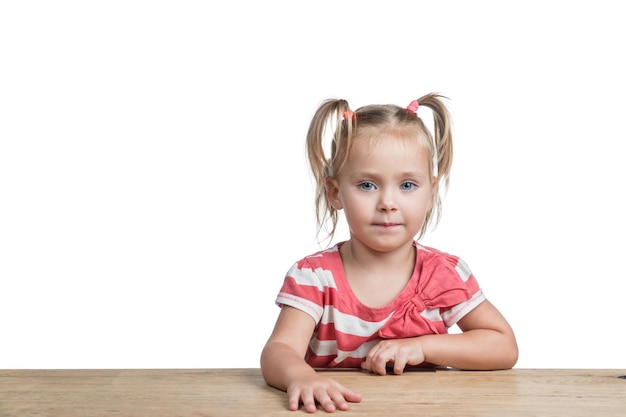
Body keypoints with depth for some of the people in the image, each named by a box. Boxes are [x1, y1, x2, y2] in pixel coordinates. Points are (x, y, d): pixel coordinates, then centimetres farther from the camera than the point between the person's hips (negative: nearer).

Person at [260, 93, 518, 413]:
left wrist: (422, 346, -14)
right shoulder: (313, 276, -8)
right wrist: (300, 375, -42)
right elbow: (278, 352, -18)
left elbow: (505, 347, -1)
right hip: (336, 410, -1)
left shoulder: (446, 274, -2)